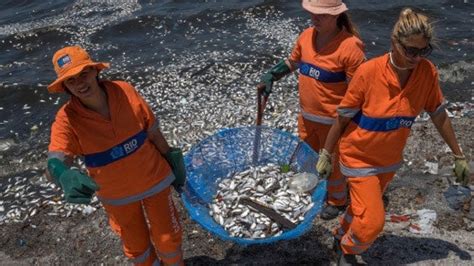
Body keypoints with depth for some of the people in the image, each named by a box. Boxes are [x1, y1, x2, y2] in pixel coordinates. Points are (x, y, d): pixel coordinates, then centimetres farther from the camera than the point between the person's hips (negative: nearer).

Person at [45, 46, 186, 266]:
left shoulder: (125, 91, -19)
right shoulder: (67, 119, -21)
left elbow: (154, 133, -8)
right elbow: (55, 161, -34)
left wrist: (172, 163, 3)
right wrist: (65, 177, -57)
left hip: (153, 179, 0)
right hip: (117, 195, 0)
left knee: (168, 238, 15)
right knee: (137, 248, 20)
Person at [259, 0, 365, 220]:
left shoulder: (349, 46, -22)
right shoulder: (306, 36, -3)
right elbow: (291, 62, 16)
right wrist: (271, 76, 3)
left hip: (333, 120, -6)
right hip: (306, 115, 6)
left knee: (332, 162, 14)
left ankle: (337, 201, 40)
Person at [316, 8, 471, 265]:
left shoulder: (428, 73, -12)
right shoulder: (368, 71, -24)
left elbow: (439, 116, 1)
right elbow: (342, 118, -14)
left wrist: (459, 156, 8)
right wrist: (326, 155, -6)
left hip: (390, 159, 5)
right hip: (359, 157, -4)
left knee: (363, 207, 22)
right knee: (372, 222, -7)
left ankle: (341, 235, 54)